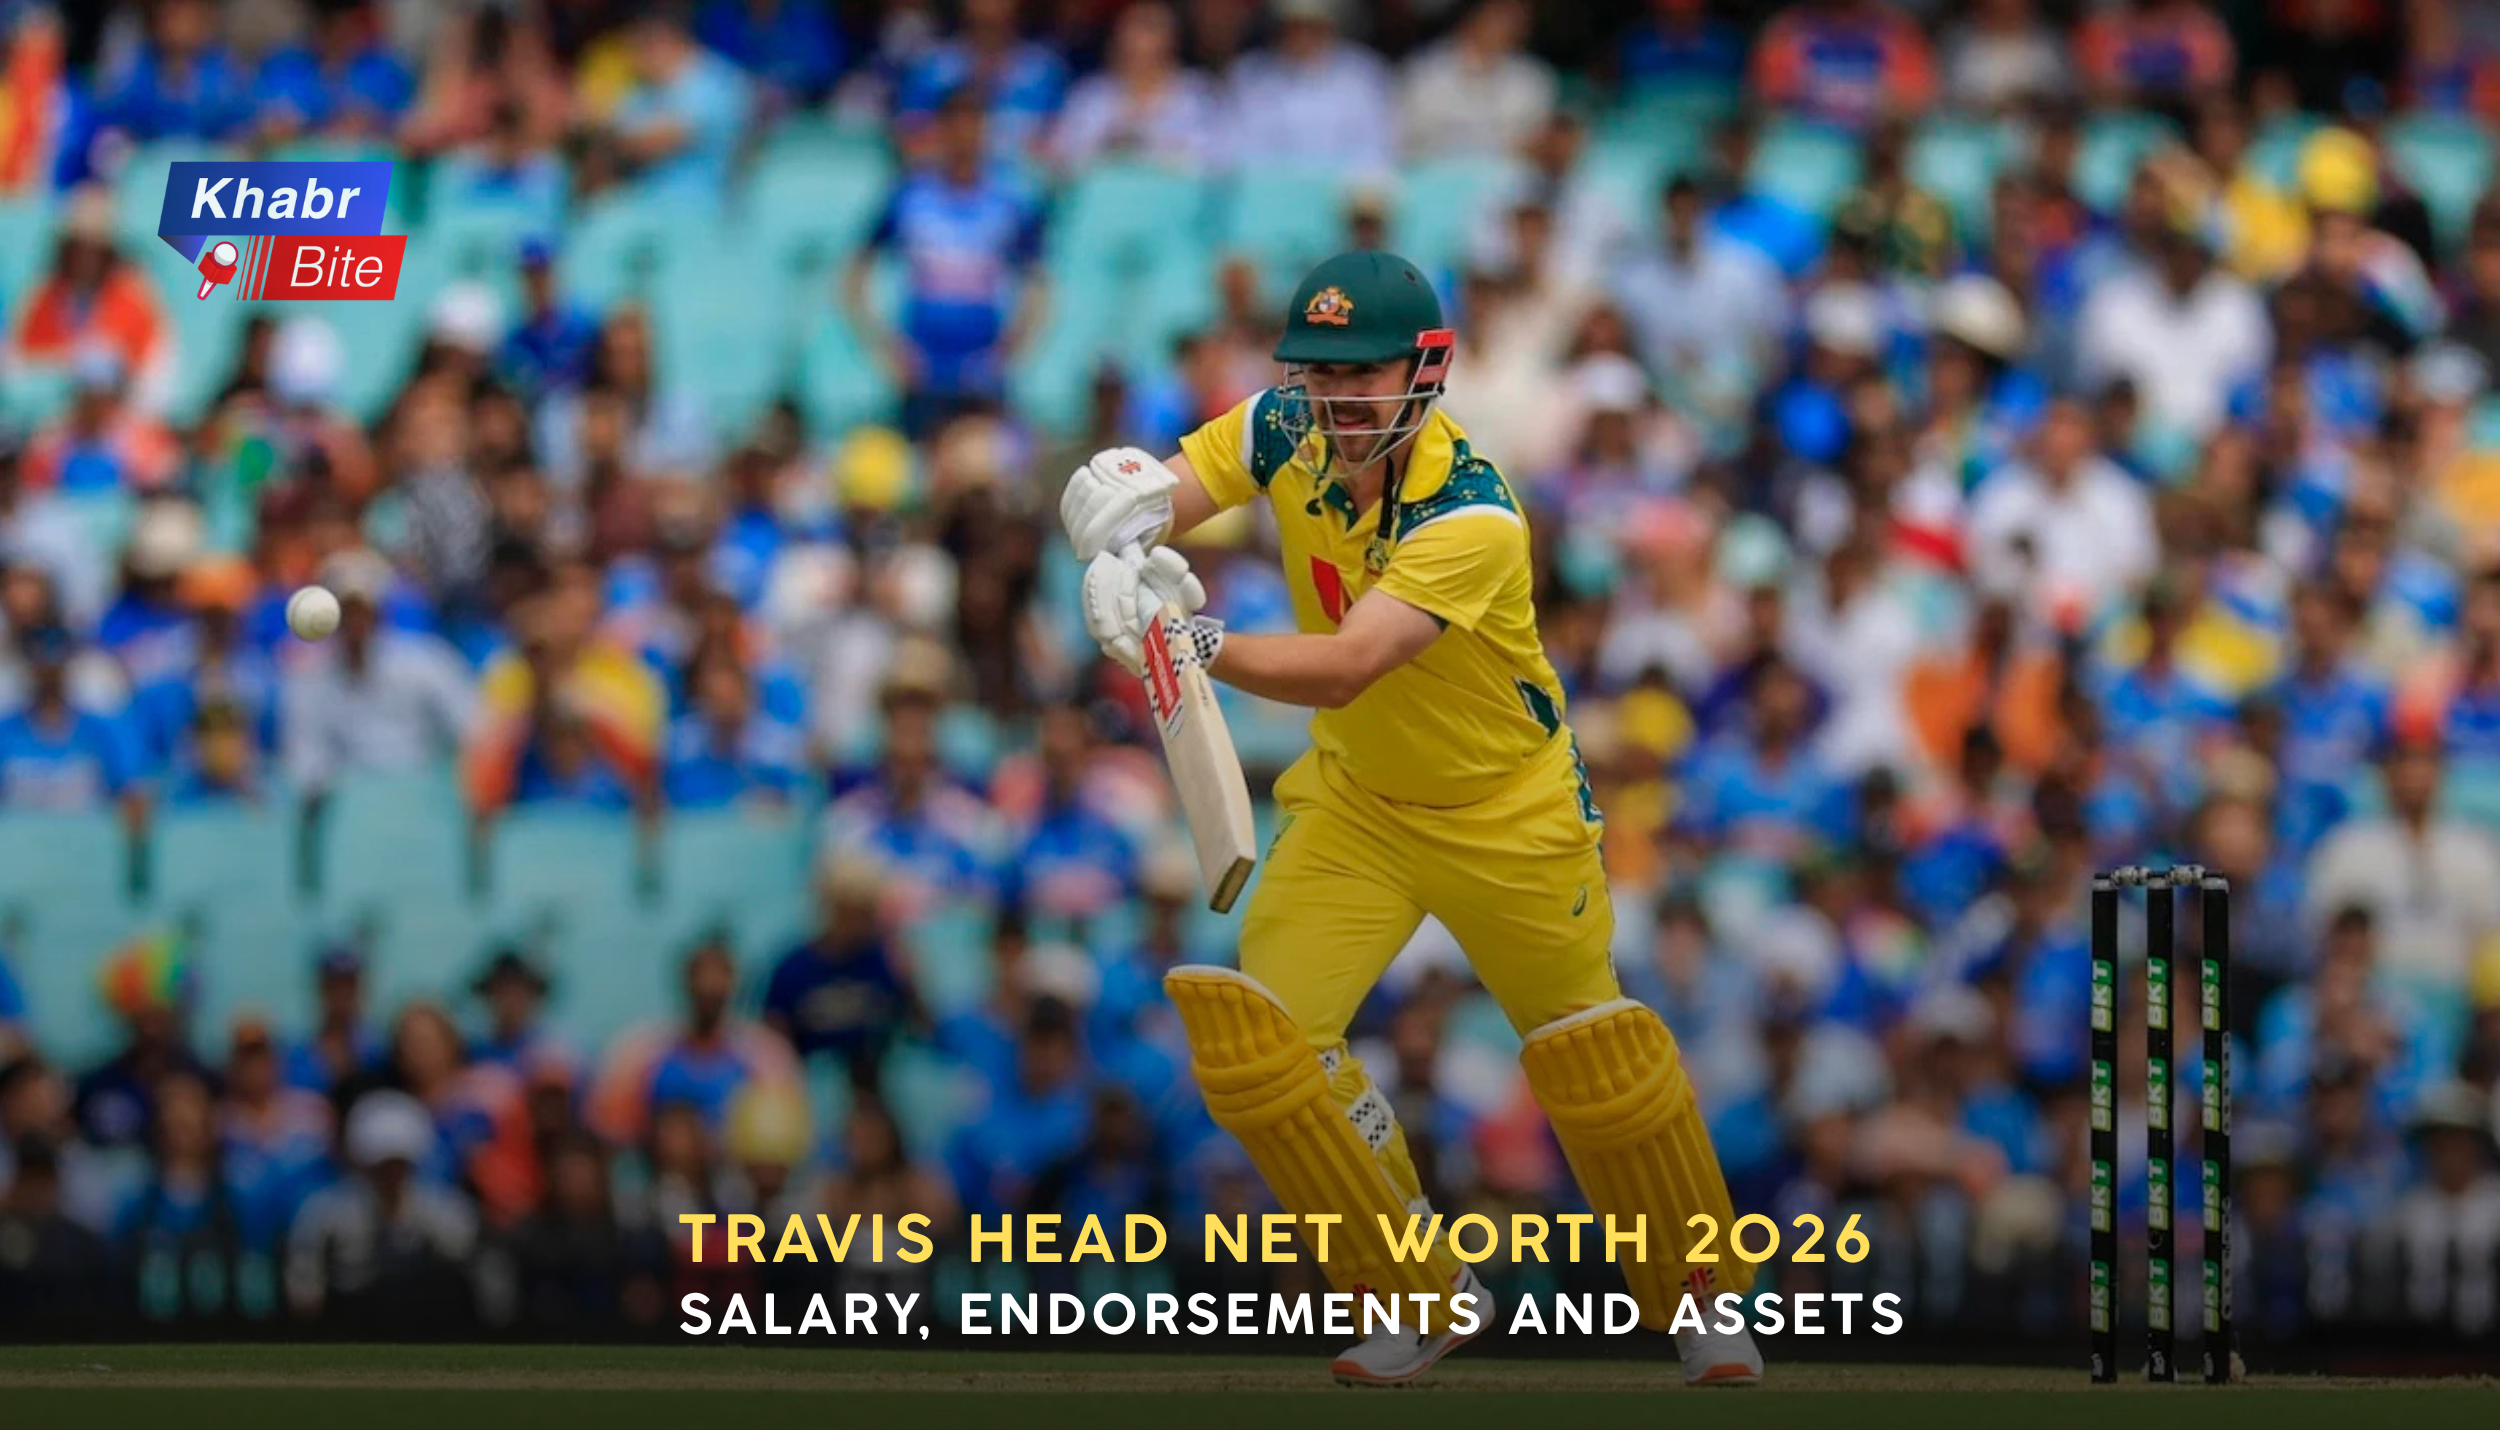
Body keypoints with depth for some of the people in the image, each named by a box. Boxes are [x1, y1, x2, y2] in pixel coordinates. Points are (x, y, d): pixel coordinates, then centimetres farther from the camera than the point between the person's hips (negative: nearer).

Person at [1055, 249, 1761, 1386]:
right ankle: (1420, 1293, 5)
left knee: (1595, 1061, 4)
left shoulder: (1470, 517, -32)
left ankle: (1700, 1300, 28)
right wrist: (1127, 537, -46)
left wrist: (1199, 643, -58)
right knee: (1254, 1034, -11)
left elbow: (1342, 669, -42)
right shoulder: (1286, 431, -13)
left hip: (1504, 811, -5)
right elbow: (1139, 496, -21)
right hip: (1357, 799, 5)